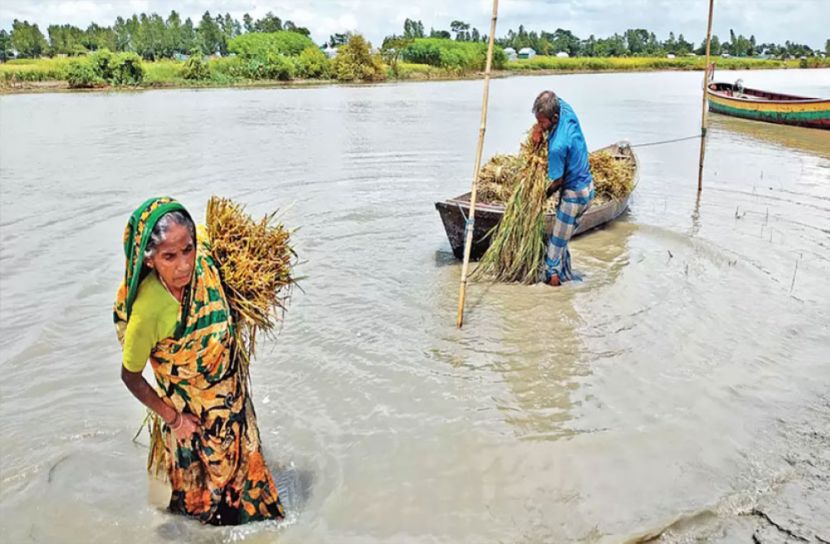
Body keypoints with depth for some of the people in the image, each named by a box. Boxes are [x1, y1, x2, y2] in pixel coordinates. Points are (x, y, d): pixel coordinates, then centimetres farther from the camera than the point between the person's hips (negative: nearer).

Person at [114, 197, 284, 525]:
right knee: (203, 476, 23)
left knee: (240, 458, 30)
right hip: (192, 409, -5)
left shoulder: (202, 254, -25)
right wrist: (173, 419, -10)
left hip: (231, 390, 5)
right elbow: (131, 376, -19)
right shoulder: (148, 310, -36)